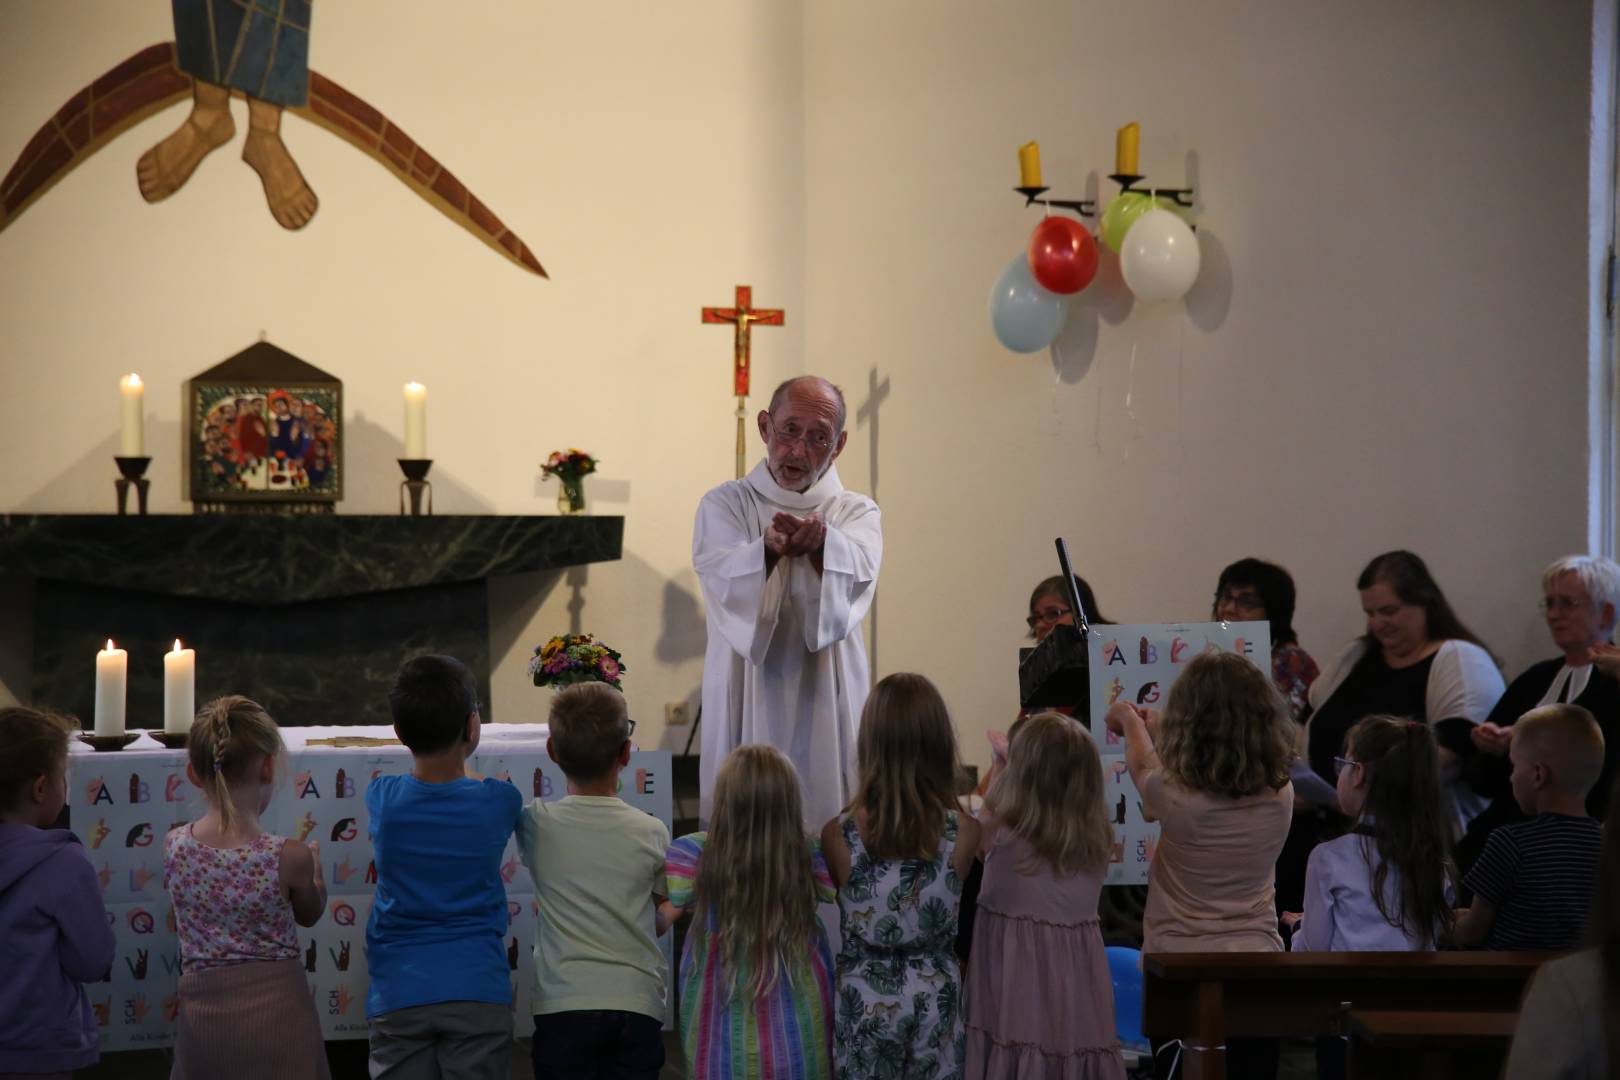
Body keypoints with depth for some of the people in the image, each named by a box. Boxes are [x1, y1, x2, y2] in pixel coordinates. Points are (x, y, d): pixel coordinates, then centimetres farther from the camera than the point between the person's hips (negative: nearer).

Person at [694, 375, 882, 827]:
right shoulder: (724, 505, 8)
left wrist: (819, 542, -35)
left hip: (825, 706, 1)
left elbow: (857, 573, -13)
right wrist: (770, 549, -34)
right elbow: (721, 576, -13)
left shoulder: (857, 513, 10)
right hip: (747, 707, -1)